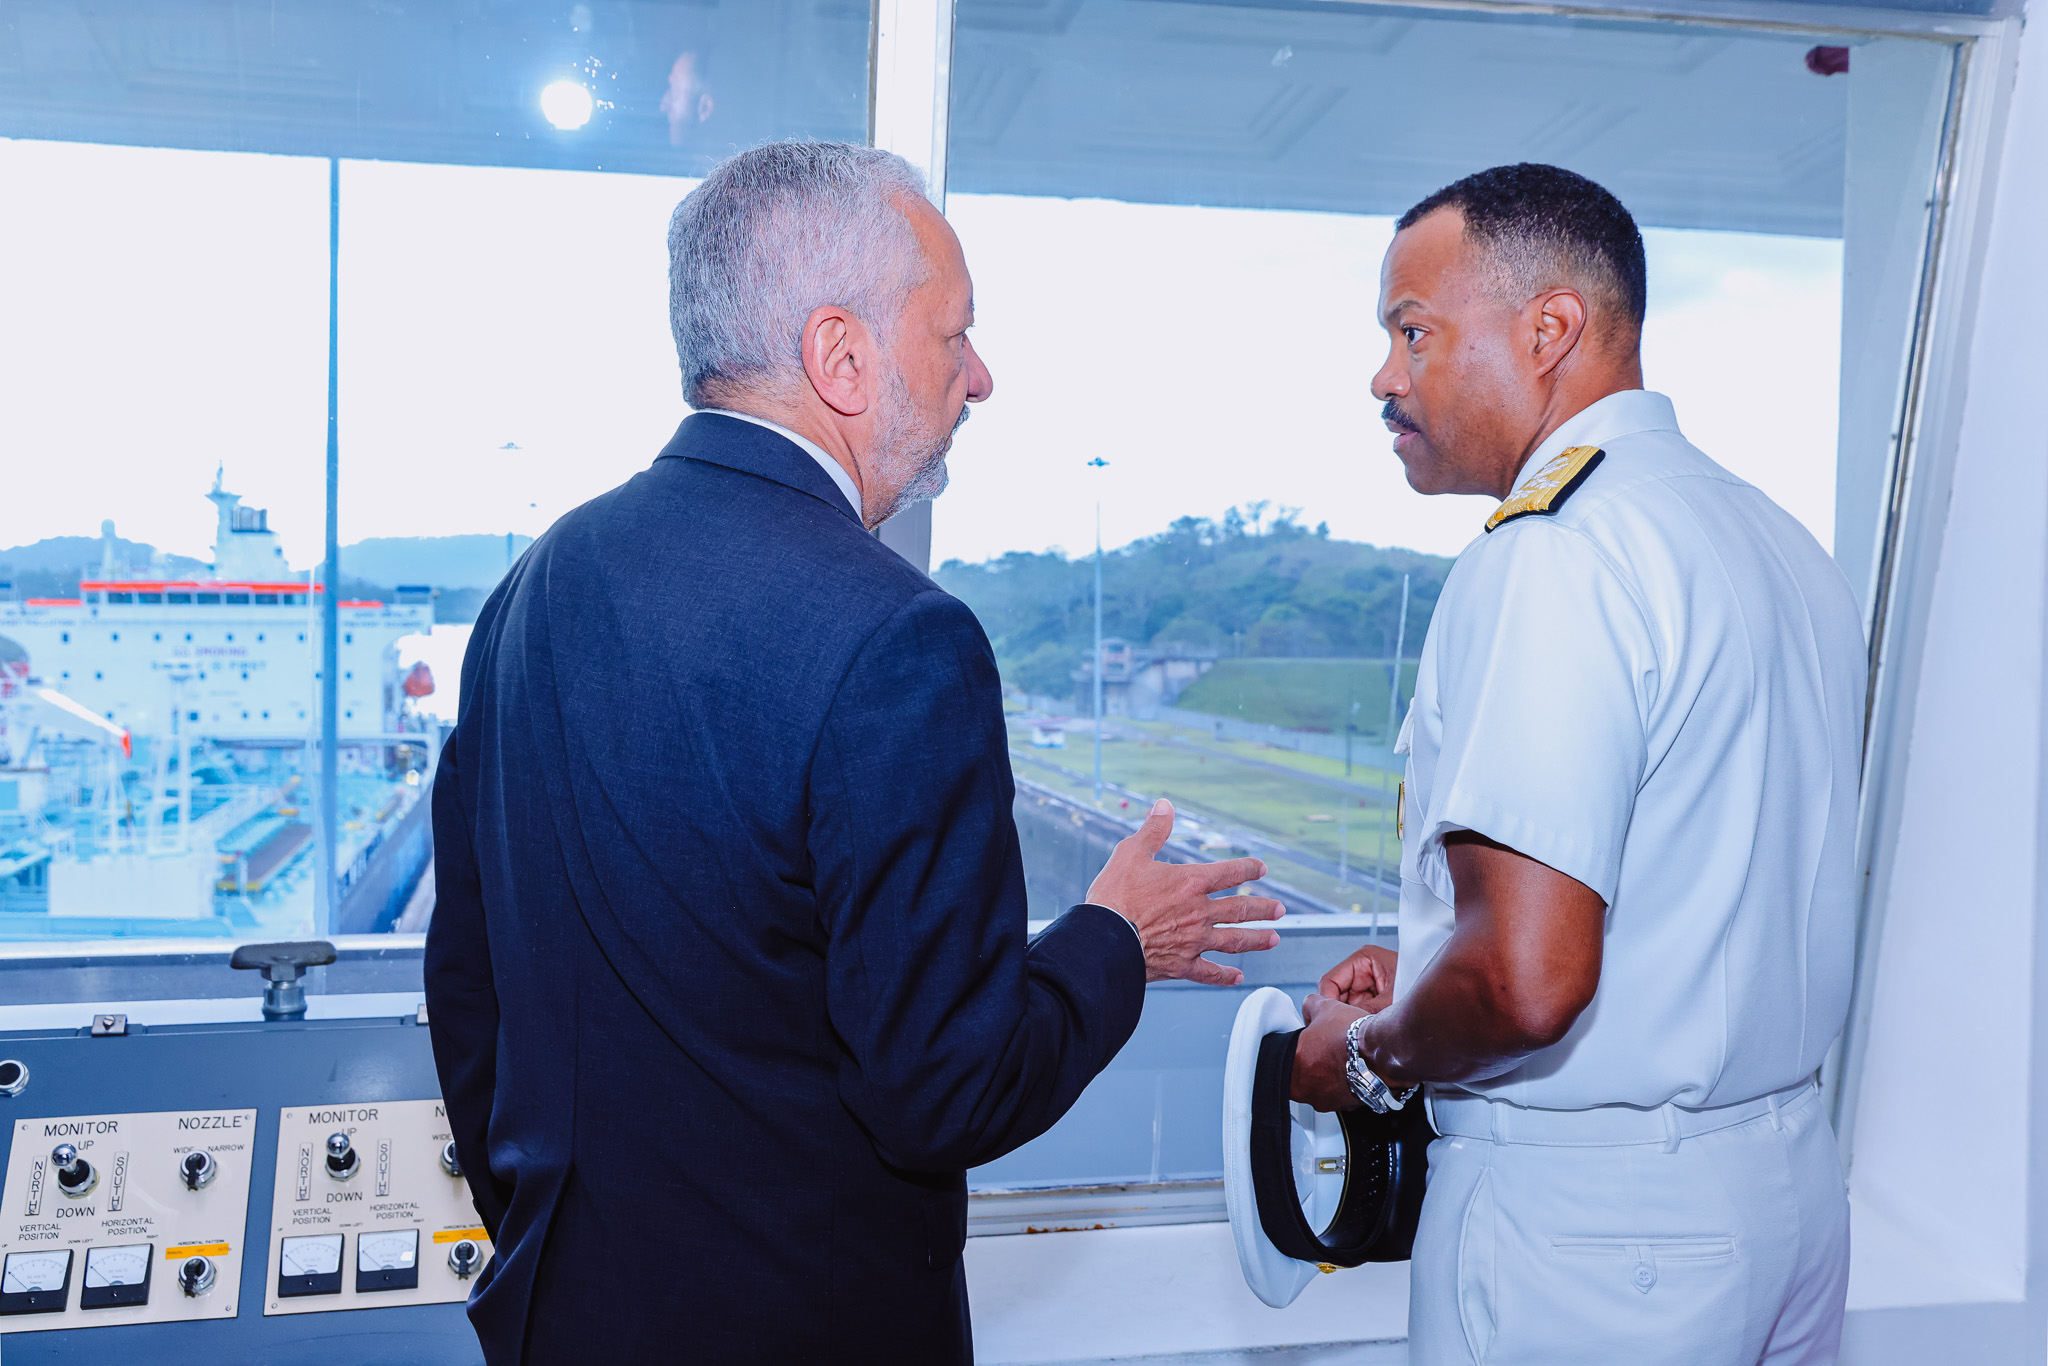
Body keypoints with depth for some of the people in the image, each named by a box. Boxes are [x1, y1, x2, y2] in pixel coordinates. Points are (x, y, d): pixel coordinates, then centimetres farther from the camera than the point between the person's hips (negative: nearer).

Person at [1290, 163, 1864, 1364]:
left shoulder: (1551, 557, -21)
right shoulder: (1783, 541, 8)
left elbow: (1528, 982, -29)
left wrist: (1366, 1058, -9)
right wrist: (1425, 974, 13)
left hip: (1584, 1224, -9)